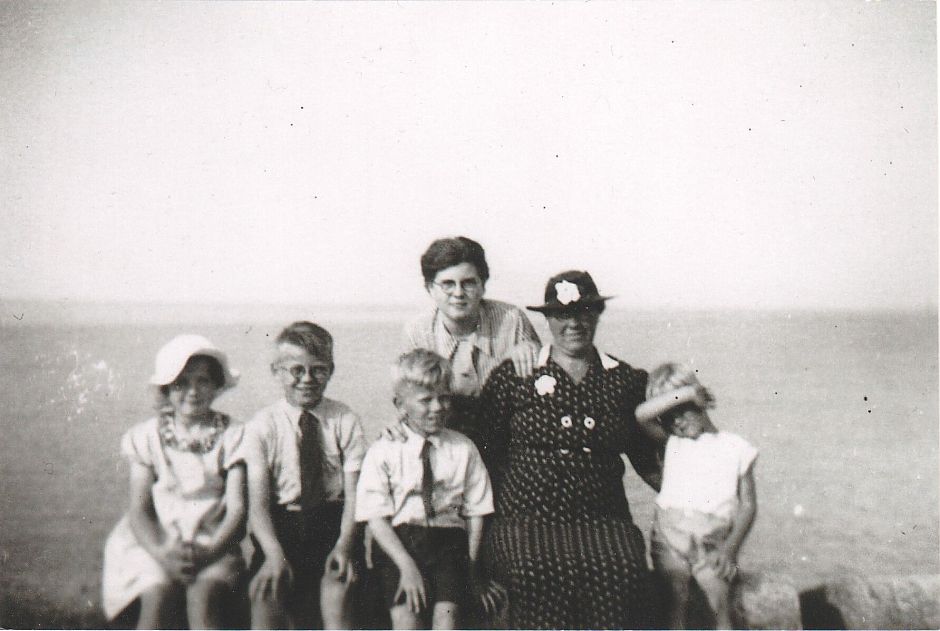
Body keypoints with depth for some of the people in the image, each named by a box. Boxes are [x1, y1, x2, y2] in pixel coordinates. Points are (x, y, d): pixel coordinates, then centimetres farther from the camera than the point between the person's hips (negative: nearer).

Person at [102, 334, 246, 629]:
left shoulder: (231, 436, 5)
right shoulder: (146, 436, 7)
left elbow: (237, 508, -1)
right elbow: (139, 509, 1)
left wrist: (211, 551, -18)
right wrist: (162, 553, -17)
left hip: (213, 541, 0)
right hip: (158, 542, 1)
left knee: (203, 593, -30)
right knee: (158, 593, -29)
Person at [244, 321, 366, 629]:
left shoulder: (346, 421, 2)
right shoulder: (261, 427, 1)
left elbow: (354, 493, -3)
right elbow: (258, 502, -7)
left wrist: (344, 544, -20)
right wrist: (274, 554, -23)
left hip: (333, 524, 0)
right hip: (281, 527, 0)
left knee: (337, 588, -26)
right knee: (266, 591, -25)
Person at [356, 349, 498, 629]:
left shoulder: (463, 449, 5)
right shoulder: (382, 452, 0)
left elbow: (475, 512, 7)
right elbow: (376, 517, -5)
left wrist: (471, 567, 0)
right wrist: (407, 565, -13)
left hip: (449, 538, 1)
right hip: (399, 541, -1)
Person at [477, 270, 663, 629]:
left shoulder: (626, 380, 13)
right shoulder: (513, 378, 7)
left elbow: (646, 460, 20)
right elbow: (487, 455, 9)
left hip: (604, 520, 2)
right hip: (528, 518, -1)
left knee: (621, 572, -28)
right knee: (539, 574, -30)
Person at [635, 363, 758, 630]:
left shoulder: (736, 447, 7)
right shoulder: (671, 442, 10)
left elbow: (748, 504, 5)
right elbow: (642, 414, -10)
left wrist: (730, 547, -6)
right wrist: (685, 392, -9)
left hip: (713, 540, -1)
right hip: (669, 532, 1)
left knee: (719, 603, -6)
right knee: (677, 600, 4)